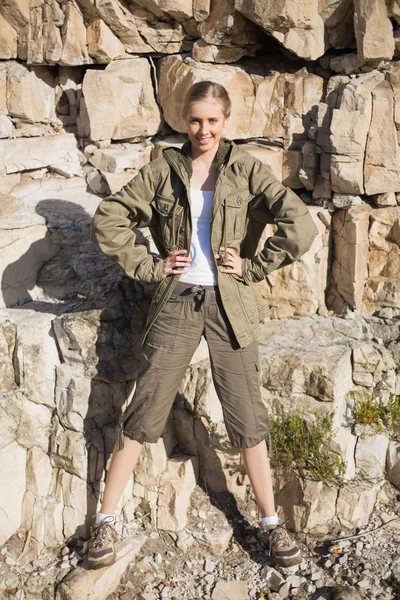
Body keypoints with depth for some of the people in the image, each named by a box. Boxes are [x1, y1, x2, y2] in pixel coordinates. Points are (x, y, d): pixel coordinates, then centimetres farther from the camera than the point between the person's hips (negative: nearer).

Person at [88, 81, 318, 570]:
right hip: (177, 302, 1)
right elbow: (107, 220, -1)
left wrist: (252, 267, -11)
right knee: (143, 415, 6)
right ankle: (105, 521, 20)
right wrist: (151, 267, -5)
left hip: (230, 305, 0)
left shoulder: (246, 171, -3)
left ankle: (271, 524, 24)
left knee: (247, 420, 6)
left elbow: (300, 227, -14)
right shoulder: (163, 171, 1)